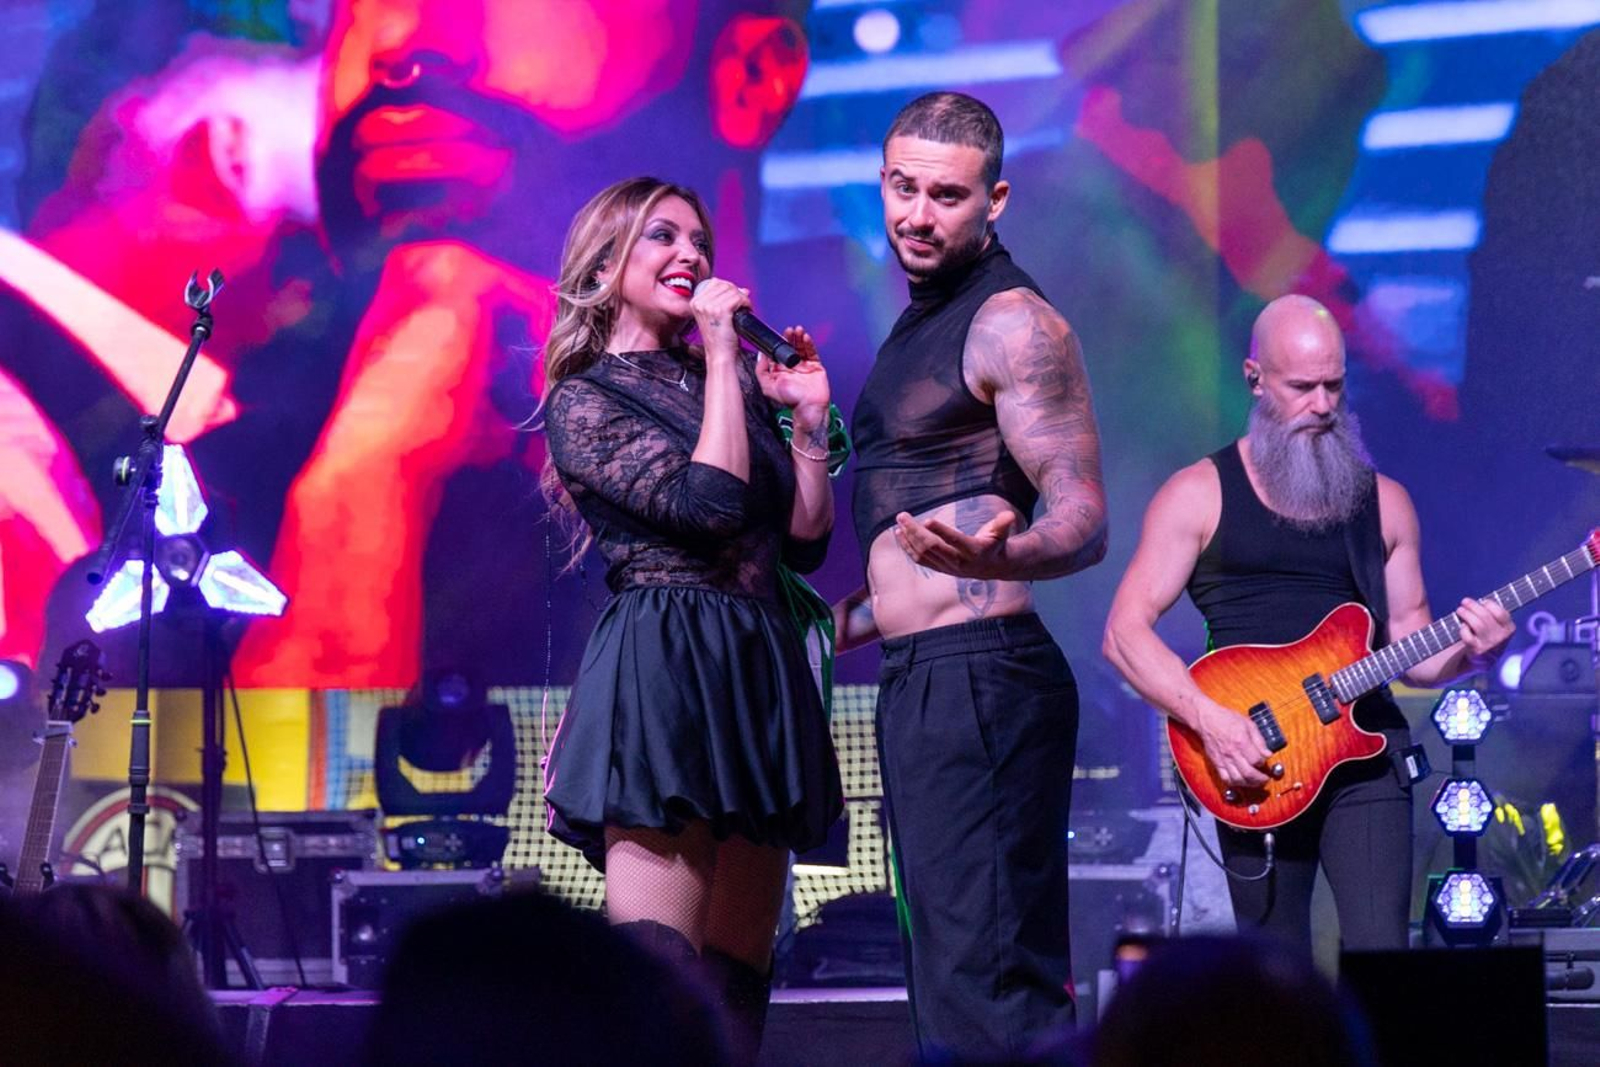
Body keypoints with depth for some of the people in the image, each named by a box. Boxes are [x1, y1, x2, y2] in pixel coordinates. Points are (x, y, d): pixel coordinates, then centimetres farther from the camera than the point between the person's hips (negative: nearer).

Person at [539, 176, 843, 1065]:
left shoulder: (732, 383, 19)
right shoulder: (584, 401, 1)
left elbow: (804, 543, 17)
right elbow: (709, 500, -15)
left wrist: (808, 420, 8)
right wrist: (721, 356, -8)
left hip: (759, 675, 7)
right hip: (662, 669, -7)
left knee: (736, 984, 2)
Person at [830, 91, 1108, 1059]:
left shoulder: (1011, 322, -9)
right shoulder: (920, 325, 20)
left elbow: (1083, 524, -17)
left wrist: (995, 558, -36)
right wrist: (842, 624, 30)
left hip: (979, 680, -10)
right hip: (920, 682, 10)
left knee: (983, 983, -17)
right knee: (953, 980, 11)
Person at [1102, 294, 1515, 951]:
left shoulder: (1383, 502, 14)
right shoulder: (1201, 495, 4)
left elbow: (1408, 640, 16)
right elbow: (1125, 632, -3)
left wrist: (1466, 653, -6)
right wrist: (1209, 718, -15)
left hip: (1364, 751, 2)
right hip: (1250, 762, -2)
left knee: (1380, 958, -13)